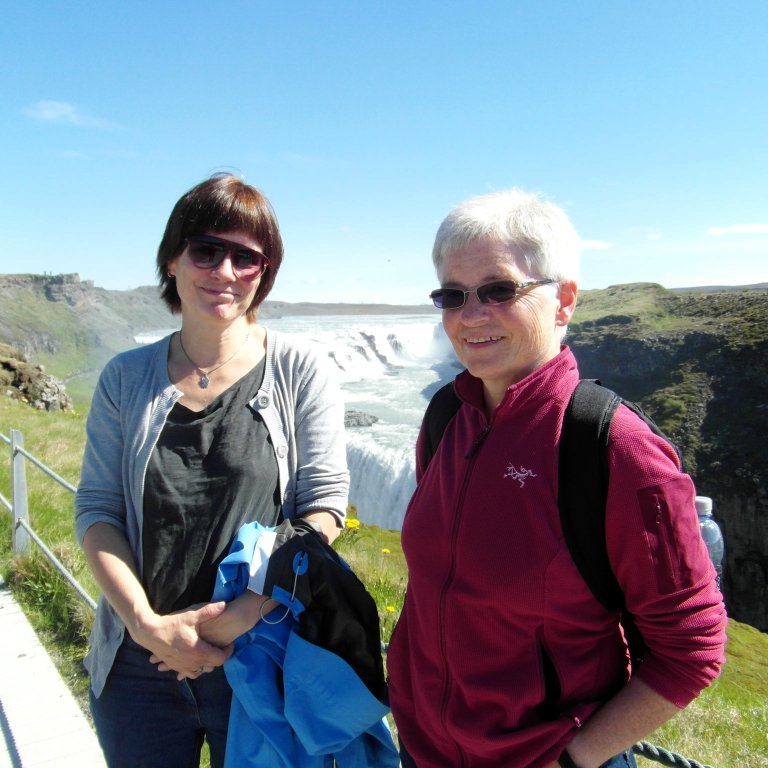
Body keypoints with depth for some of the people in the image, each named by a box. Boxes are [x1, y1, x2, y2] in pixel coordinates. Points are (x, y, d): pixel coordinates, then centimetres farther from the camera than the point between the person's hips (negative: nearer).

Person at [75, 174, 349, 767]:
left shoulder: (300, 371, -6)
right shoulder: (127, 378, 1)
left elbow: (325, 506, -10)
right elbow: (97, 510, -1)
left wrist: (248, 611, -18)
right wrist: (147, 624, -12)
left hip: (263, 661, -2)